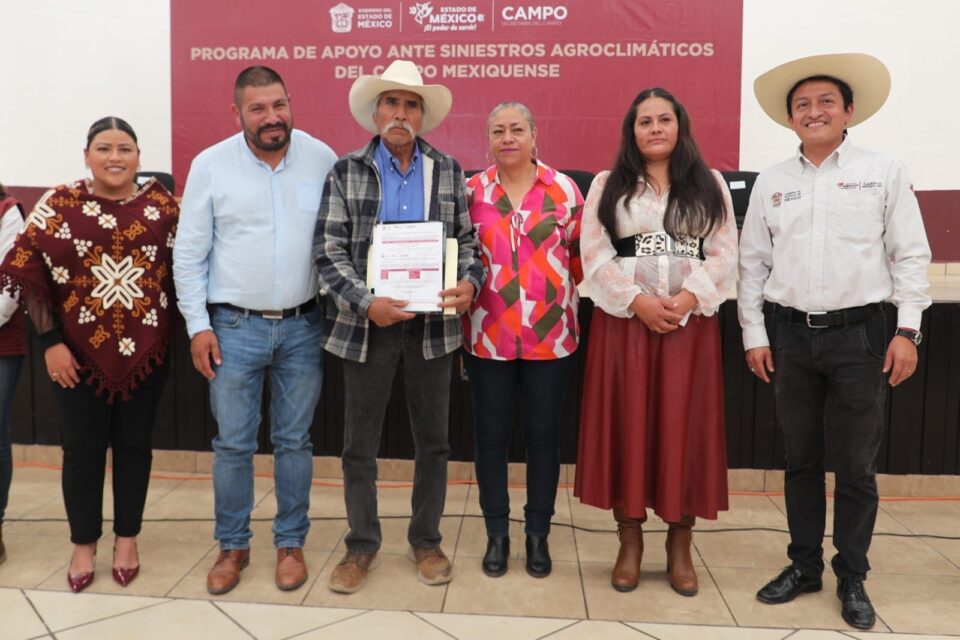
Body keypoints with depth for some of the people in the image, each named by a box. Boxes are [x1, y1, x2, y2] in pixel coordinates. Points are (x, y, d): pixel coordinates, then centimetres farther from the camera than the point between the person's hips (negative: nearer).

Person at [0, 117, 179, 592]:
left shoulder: (163, 205, 1)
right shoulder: (59, 205, -3)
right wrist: (50, 341, -9)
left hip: (145, 352, 1)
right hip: (79, 354, -1)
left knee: (133, 446, 11)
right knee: (82, 449, 9)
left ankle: (127, 538, 29)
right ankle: (83, 544, 28)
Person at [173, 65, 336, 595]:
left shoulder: (322, 158, -1)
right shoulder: (210, 165, -3)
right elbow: (189, 254, 0)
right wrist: (198, 326, -4)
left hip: (303, 327, 1)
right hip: (234, 327, 0)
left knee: (294, 441, 11)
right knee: (233, 443, 8)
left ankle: (290, 542, 27)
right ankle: (232, 545, 27)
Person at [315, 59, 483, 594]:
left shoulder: (449, 170, 7)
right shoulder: (347, 171, 2)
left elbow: (467, 238, 7)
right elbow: (329, 249, -5)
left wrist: (470, 280, -14)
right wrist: (367, 302, -18)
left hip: (433, 321, 2)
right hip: (367, 322, -1)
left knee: (433, 440, 11)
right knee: (360, 443, 8)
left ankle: (426, 540, 30)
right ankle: (362, 545, 27)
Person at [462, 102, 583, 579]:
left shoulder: (563, 189, 1)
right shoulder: (472, 191, 3)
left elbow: (580, 257, 7)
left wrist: (564, 301, 5)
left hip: (551, 336, 0)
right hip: (486, 336, 1)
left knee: (543, 434, 9)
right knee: (490, 434, 9)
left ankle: (538, 534, 26)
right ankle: (496, 533, 26)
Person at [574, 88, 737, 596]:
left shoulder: (710, 185, 11)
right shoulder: (608, 186, 8)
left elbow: (724, 254, 3)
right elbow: (594, 256, -1)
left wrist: (689, 297, -13)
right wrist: (637, 301, -13)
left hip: (691, 322, 1)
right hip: (624, 321, 0)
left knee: (684, 426, 3)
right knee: (627, 424, 2)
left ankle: (679, 545, 16)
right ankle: (630, 541, 14)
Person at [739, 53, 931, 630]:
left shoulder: (885, 172, 2)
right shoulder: (772, 182, 7)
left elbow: (910, 256, 0)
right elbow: (753, 262, 8)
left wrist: (908, 331, -7)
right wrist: (754, 334, 3)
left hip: (860, 333, -2)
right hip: (794, 335, 2)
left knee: (856, 467, 5)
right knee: (801, 461, 11)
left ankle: (852, 580, 21)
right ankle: (804, 567, 26)